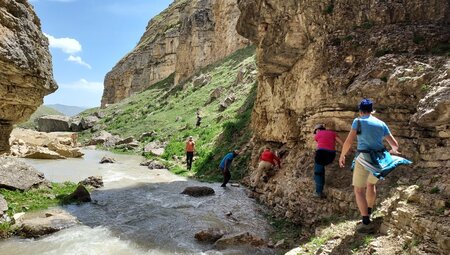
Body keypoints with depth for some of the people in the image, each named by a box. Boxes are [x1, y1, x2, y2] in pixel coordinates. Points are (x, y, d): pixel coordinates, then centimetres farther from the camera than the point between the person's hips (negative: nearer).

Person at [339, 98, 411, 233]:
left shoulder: (358, 121, -4)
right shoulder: (381, 124, 11)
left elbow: (349, 141, -12)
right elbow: (395, 144, 15)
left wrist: (342, 156, 3)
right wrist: (393, 150, 39)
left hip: (364, 158, -6)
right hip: (378, 159, 6)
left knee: (359, 190, 2)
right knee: (371, 184, 28)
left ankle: (366, 223, -4)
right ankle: (368, 213, 41)